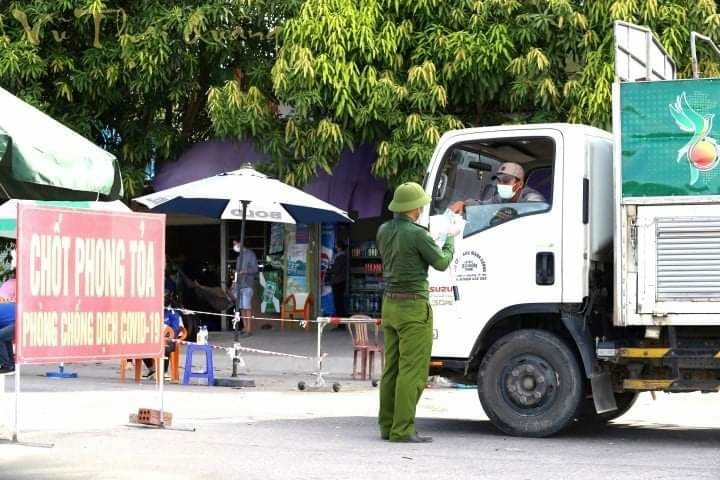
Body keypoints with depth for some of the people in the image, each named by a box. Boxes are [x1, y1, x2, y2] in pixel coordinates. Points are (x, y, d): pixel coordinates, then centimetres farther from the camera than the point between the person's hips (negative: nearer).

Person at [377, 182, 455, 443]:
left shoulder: (384, 231, 6)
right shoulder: (417, 234, -16)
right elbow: (441, 263, -6)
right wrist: (450, 240, 12)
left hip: (390, 304, 8)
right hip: (414, 307, -8)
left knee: (392, 368, 12)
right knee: (412, 370, -6)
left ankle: (387, 426, 15)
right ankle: (402, 430, -8)